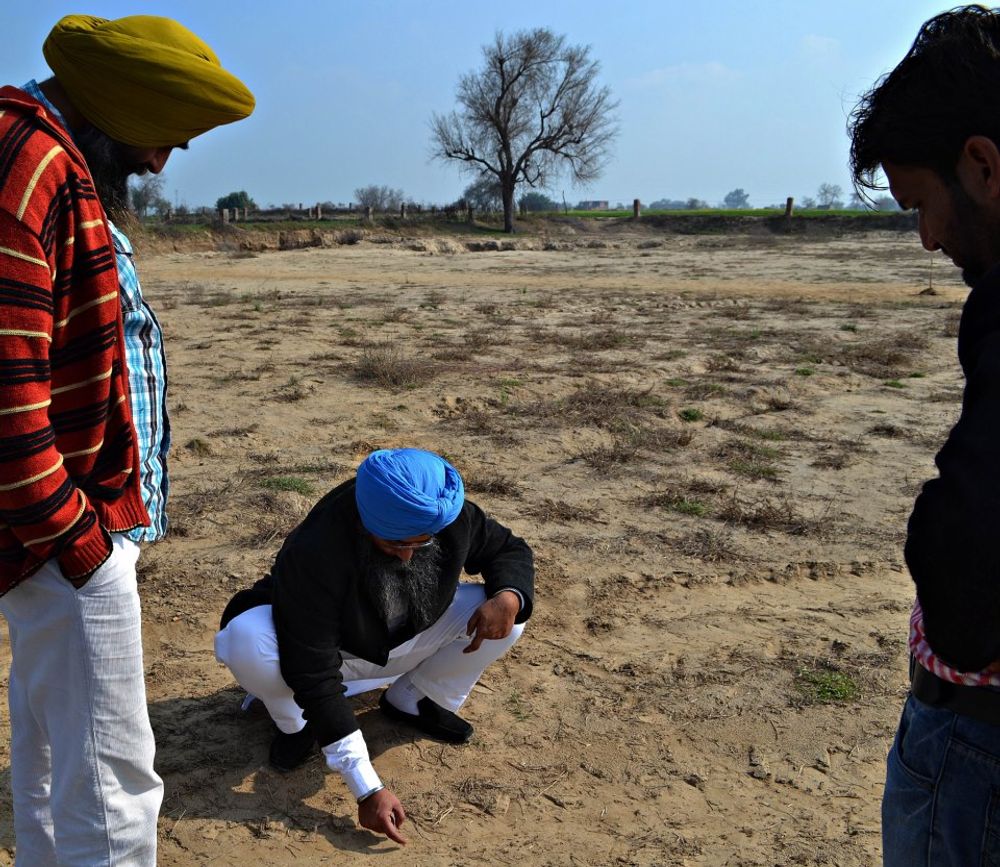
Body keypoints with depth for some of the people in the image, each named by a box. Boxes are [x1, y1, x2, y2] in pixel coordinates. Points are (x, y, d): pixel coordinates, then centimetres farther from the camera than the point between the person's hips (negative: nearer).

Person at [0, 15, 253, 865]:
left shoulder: (69, 170, 16)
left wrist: (77, 522, 16)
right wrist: (70, 532, -18)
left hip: (81, 523, 11)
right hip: (68, 537, -11)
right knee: (111, 780, -1)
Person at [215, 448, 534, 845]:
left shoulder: (453, 516, -24)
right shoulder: (313, 554, -38)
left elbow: (509, 549, -4)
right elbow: (314, 674, -36)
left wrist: (508, 596, -30)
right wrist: (367, 788, -36)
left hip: (407, 641, 4)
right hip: (331, 649, -3)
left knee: (503, 615, -19)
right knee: (245, 641, -36)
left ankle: (412, 701, 5)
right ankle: (297, 724, -2)